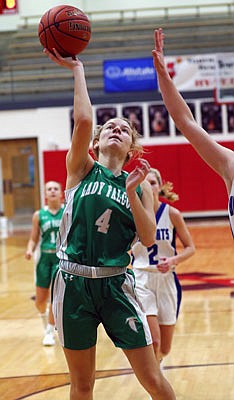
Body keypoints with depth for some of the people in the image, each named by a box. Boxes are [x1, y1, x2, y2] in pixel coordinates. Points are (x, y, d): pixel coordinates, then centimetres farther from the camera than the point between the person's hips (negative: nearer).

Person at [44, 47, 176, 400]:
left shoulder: (139, 184, 7)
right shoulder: (81, 169, 3)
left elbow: (149, 239, -4)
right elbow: (83, 120, -15)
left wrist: (131, 192, -13)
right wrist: (77, 69, -8)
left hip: (116, 284, 1)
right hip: (74, 283, -1)